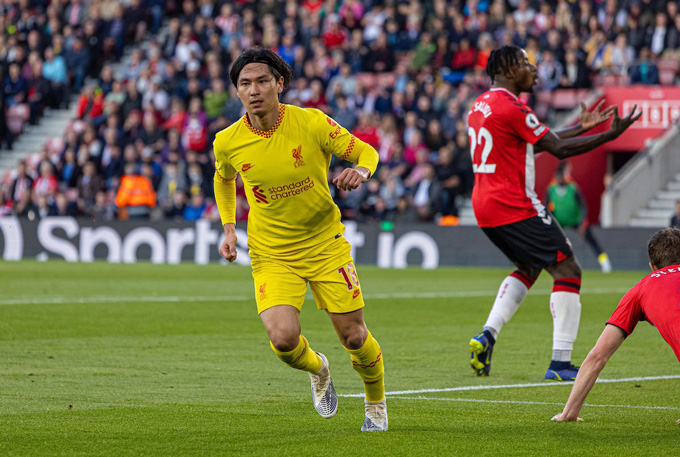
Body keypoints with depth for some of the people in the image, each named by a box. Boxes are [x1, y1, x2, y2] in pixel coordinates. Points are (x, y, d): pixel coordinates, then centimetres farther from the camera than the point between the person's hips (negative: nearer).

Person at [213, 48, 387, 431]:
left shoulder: (312, 123, -15)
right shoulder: (228, 142, -8)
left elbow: (366, 152, -3)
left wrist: (360, 172, -26)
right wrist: (229, 230, 5)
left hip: (326, 245, 0)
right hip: (272, 255, 0)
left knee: (354, 337, 2)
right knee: (283, 338, -21)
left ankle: (376, 402, 34)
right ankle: (317, 369, 16)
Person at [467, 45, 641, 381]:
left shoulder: (481, 104, 14)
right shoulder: (511, 108, -16)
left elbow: (538, 142, 23)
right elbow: (559, 149, -15)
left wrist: (581, 126, 23)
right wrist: (611, 135, -11)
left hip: (484, 206, 10)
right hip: (515, 207, -10)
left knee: (529, 268, 26)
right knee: (567, 270, -3)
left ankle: (486, 337, 9)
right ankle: (560, 363, -9)